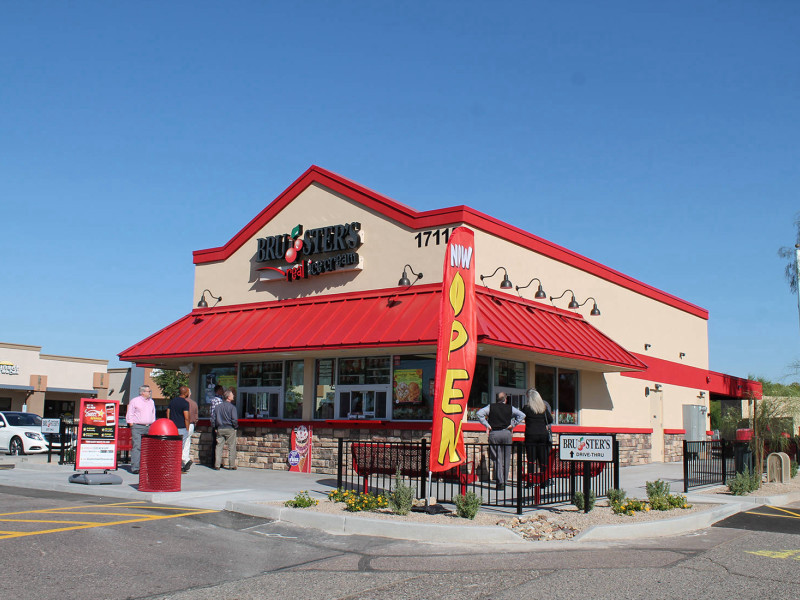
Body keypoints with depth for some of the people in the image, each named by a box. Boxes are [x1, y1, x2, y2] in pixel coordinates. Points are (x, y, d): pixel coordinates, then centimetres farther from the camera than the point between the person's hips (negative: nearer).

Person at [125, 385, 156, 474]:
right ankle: (135, 468, -11)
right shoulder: (134, 401, 2)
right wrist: (132, 424, -6)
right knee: (137, 447, -11)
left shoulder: (151, 402, 18)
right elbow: (129, 415, 2)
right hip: (137, 427, -5)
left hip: (149, 427, 5)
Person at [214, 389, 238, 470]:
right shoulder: (232, 407, -9)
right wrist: (236, 426, 2)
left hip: (220, 429, 5)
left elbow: (214, 418, 11)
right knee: (231, 447, 3)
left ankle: (217, 465, 5)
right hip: (230, 429, -5)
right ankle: (232, 465, 5)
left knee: (219, 446, 7)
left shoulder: (218, 407, 8)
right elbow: (234, 419, -15)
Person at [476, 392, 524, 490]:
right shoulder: (510, 408, 7)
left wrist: (487, 425, -4)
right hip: (506, 433, 1)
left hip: (494, 434, -1)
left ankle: (500, 481, -10)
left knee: (497, 459, -1)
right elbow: (522, 415, 1)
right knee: (506, 458, 11)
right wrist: (512, 425, 3)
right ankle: (504, 480, 16)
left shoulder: (491, 407, 4)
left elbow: (479, 413, -8)